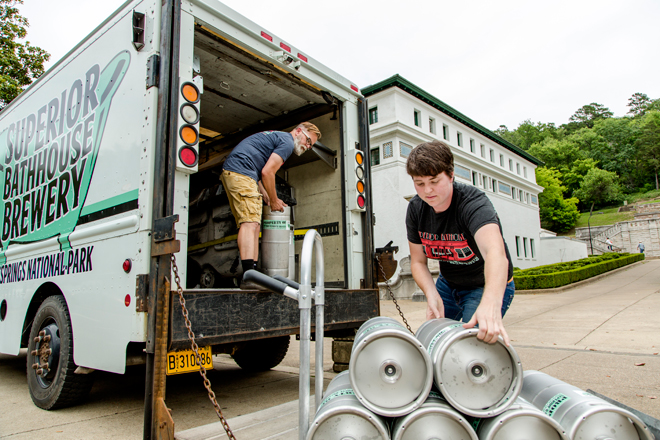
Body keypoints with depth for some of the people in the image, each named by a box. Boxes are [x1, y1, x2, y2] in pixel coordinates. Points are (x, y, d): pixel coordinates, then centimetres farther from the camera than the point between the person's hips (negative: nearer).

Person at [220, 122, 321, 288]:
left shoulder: (274, 137, 29)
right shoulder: (287, 141, -3)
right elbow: (267, 172, -13)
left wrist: (268, 199, 19)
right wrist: (274, 201, 0)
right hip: (240, 172, -11)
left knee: (254, 225, 5)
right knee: (250, 222, -19)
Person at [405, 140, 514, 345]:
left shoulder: (473, 202, -31)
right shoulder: (416, 209, -13)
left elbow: (495, 252, -50)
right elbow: (418, 261, -6)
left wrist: (491, 302, -68)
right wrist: (432, 294, -25)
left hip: (487, 286, -5)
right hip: (448, 284, 5)